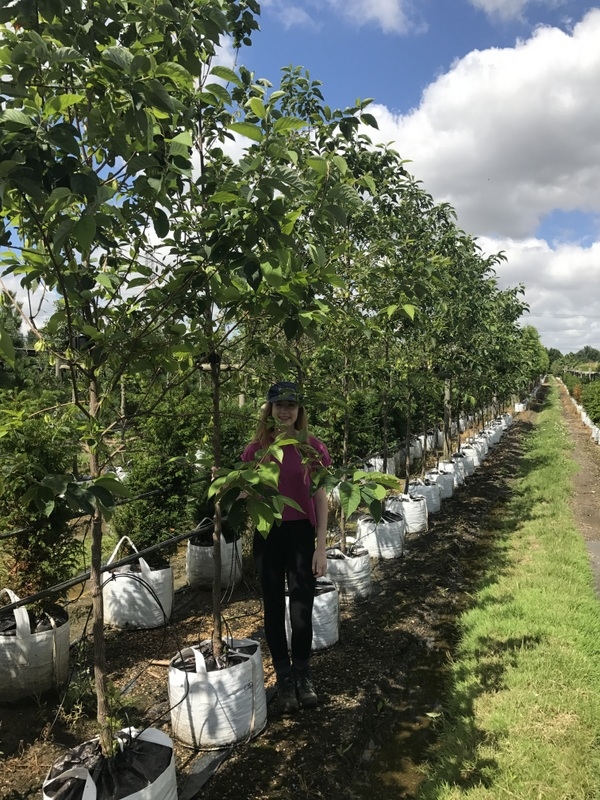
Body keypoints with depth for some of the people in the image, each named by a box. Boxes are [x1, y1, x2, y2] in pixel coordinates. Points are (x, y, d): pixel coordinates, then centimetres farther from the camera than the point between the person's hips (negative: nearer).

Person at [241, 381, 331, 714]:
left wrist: (321, 547, -4)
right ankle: (284, 677, 30)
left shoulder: (312, 447, -4)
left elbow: (320, 498, -2)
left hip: (301, 533, -1)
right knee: (274, 608, 11)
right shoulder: (256, 449, 0)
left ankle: (303, 674, 31)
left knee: (302, 609, 7)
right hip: (268, 534, 1)